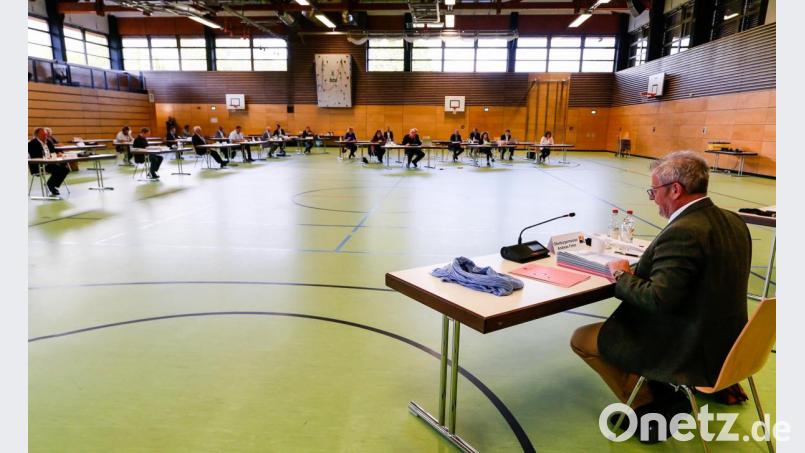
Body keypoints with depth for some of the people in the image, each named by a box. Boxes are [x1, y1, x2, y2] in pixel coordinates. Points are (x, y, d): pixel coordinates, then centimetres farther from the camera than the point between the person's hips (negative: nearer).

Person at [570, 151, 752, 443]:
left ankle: (651, 408, 6)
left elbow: (658, 300, -29)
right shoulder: (733, 221, 2)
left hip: (689, 352, -9)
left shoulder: (682, 233, -27)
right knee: (630, 315, 29)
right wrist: (639, 271, 5)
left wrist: (622, 276, -12)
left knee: (582, 339, 1)